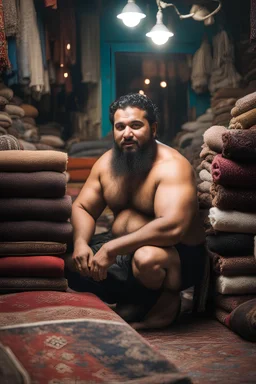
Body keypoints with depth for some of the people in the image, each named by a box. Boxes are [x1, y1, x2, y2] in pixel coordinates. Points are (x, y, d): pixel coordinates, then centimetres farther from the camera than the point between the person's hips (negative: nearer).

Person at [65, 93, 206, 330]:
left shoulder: (172, 166, -22)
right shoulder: (106, 163, 1)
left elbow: (173, 226, -36)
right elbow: (83, 208, 7)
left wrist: (112, 248, -35)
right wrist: (81, 242, -16)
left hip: (178, 254, -7)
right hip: (125, 248, 8)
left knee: (146, 257, -40)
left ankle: (167, 301, -7)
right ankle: (136, 301, 2)